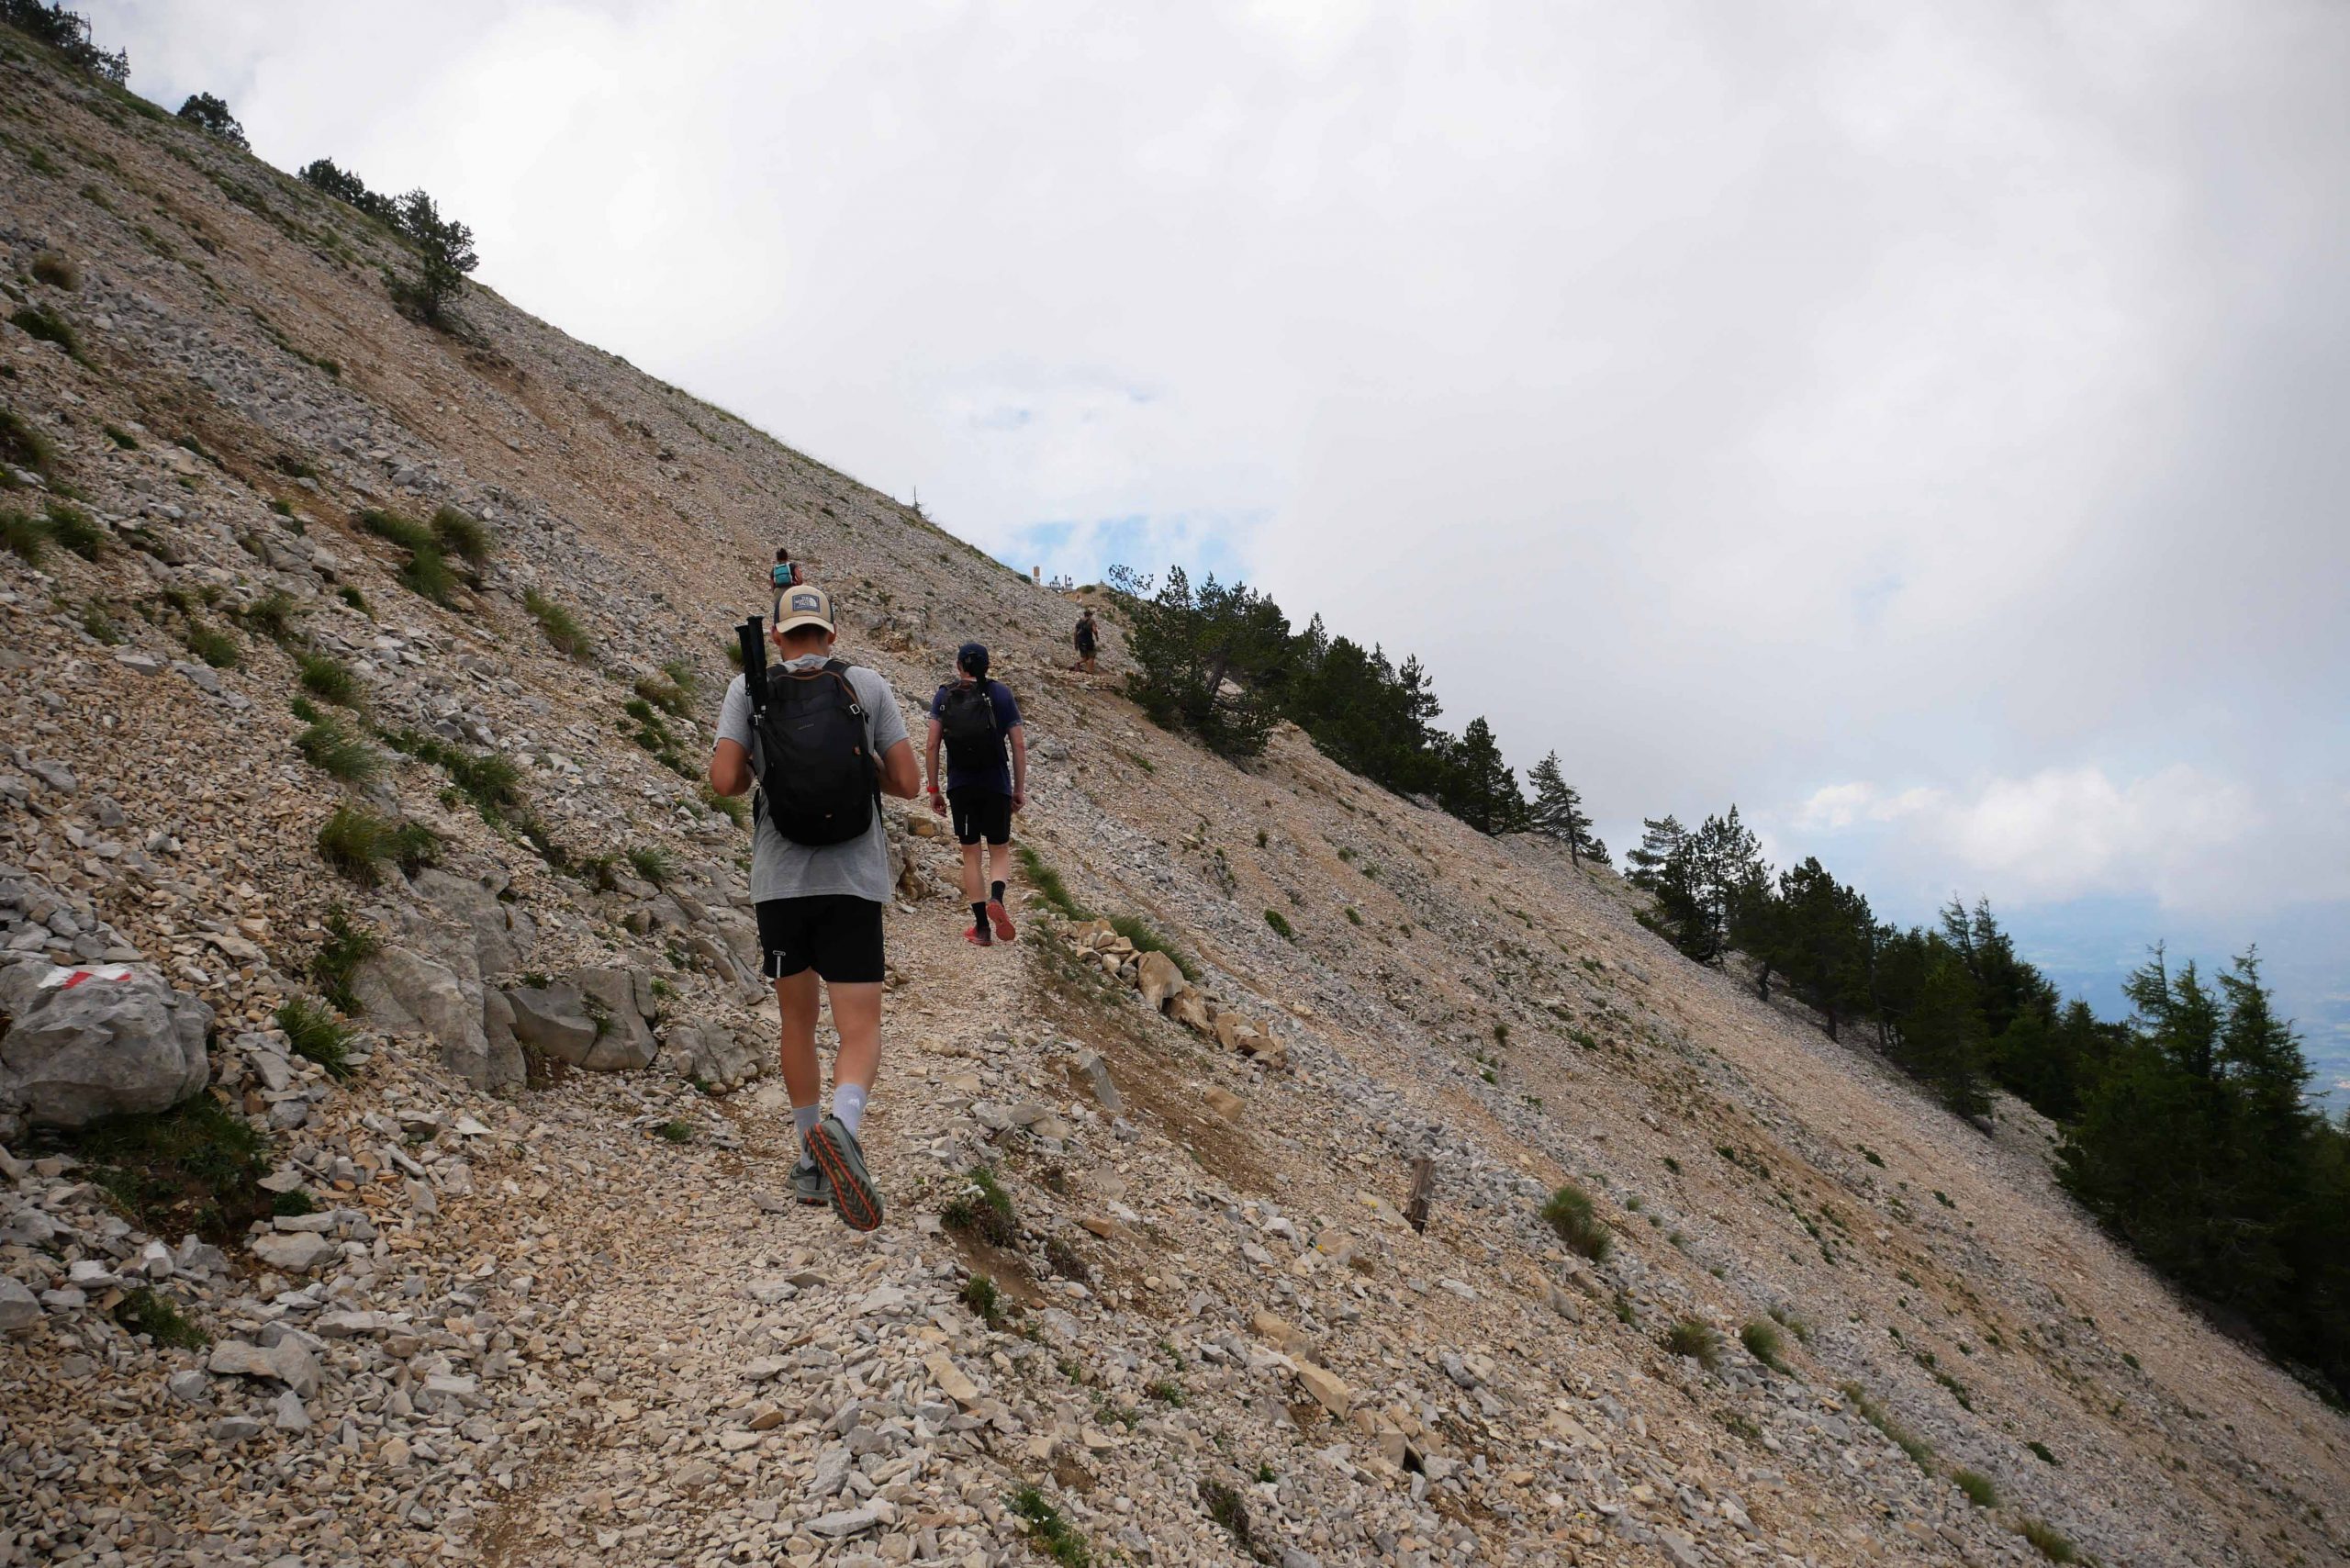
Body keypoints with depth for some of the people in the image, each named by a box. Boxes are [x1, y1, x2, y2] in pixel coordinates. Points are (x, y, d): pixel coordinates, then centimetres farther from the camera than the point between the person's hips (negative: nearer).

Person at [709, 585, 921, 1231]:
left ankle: (811, 1163, 26)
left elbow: (724, 781, -6)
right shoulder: (869, 685, 4)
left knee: (797, 1021, 19)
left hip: (779, 882, 1)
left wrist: (763, 767, 16)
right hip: (854, 884, -1)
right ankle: (842, 1125, -32)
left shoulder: (749, 686, 4)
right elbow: (908, 783, 2)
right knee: (860, 1031, -2)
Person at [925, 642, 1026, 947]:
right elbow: (1019, 744, -3)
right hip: (996, 785, -1)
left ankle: (982, 927, 8)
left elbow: (932, 745, -4)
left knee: (970, 853, 11)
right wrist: (1020, 788, 4)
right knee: (1000, 850, 12)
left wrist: (933, 789, 3)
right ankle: (996, 898, -18)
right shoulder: (1001, 694, 1)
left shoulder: (944, 696, 2)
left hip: (960, 786, 1)